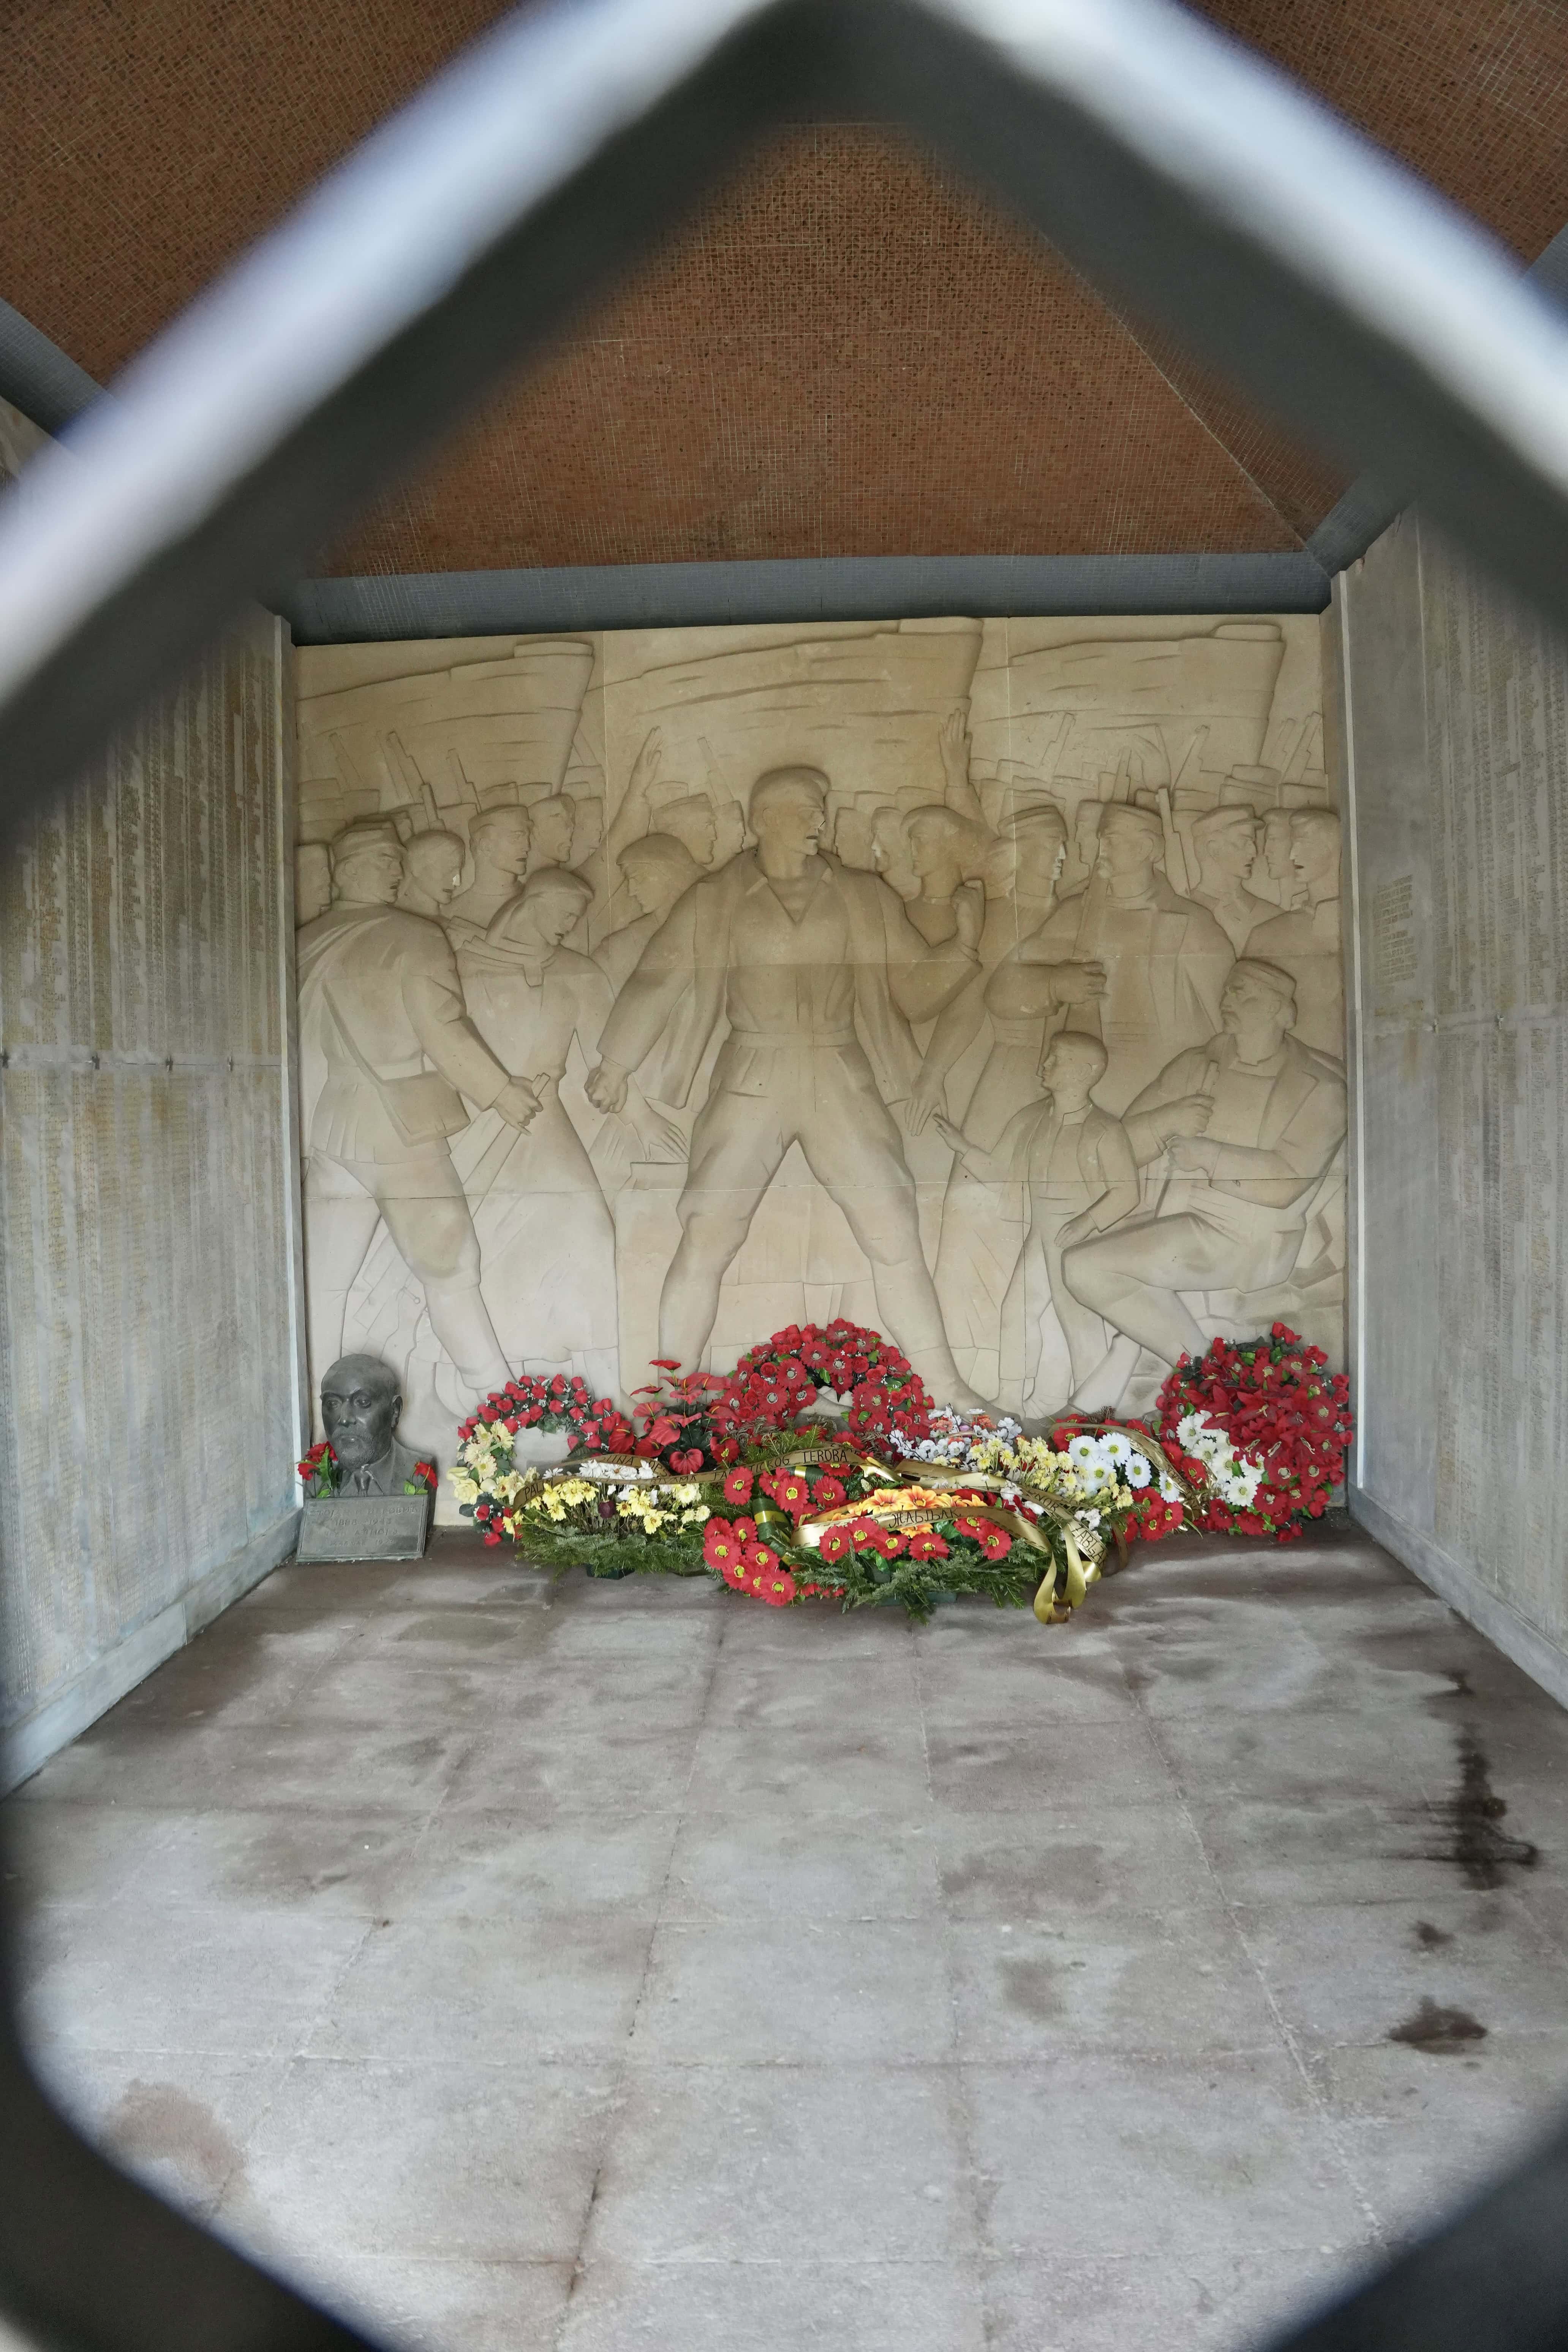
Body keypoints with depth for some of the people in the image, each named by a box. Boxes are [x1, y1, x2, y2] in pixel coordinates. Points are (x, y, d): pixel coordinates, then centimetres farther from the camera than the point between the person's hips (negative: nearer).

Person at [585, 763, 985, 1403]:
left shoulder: (864, 899, 9)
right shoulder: (714, 902, 5)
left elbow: (913, 988, 11)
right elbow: (657, 979, 11)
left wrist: (963, 944, -6)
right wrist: (616, 1063, 14)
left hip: (842, 1085, 1)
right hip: (750, 1084, -1)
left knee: (895, 1233, -5)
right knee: (705, 1238, -6)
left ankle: (943, 1387, 6)